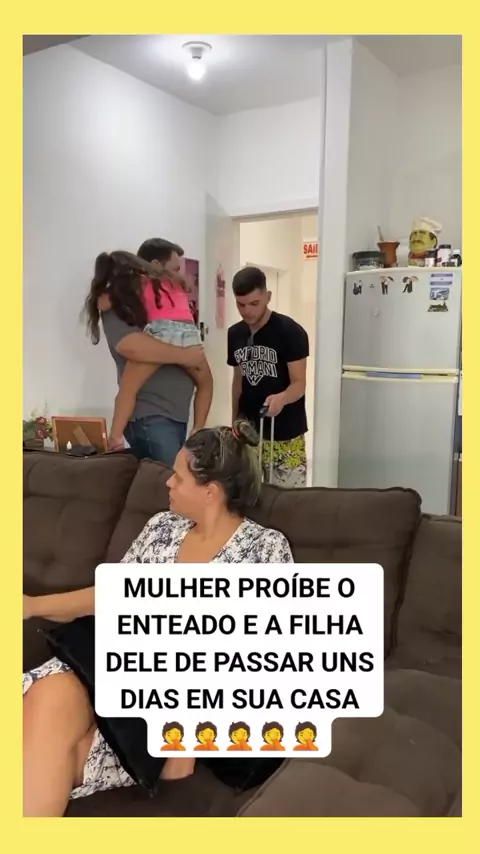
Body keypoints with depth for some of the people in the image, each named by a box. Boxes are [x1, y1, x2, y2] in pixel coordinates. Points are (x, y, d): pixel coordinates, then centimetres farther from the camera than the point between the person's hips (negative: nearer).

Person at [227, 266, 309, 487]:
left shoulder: (291, 331, -12)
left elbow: (299, 383, -15)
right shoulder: (235, 334, 6)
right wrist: (234, 423, 14)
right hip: (248, 432, 5)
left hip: (285, 435, -5)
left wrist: (281, 398, -35)